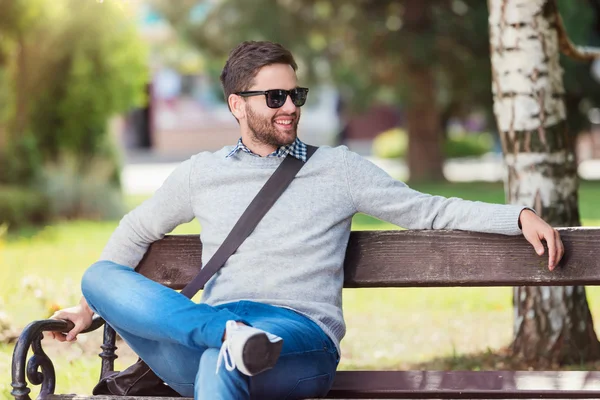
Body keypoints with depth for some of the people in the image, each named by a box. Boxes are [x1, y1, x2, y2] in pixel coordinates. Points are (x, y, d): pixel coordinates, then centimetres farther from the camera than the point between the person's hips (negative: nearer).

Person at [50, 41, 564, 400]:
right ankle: (228, 334, -40)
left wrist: (520, 216, -1)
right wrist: (89, 307, 32)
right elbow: (136, 231, 34)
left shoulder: (337, 169, 14)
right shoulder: (202, 174, 20)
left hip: (301, 342, -3)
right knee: (101, 276, -22)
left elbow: (429, 210, 11)